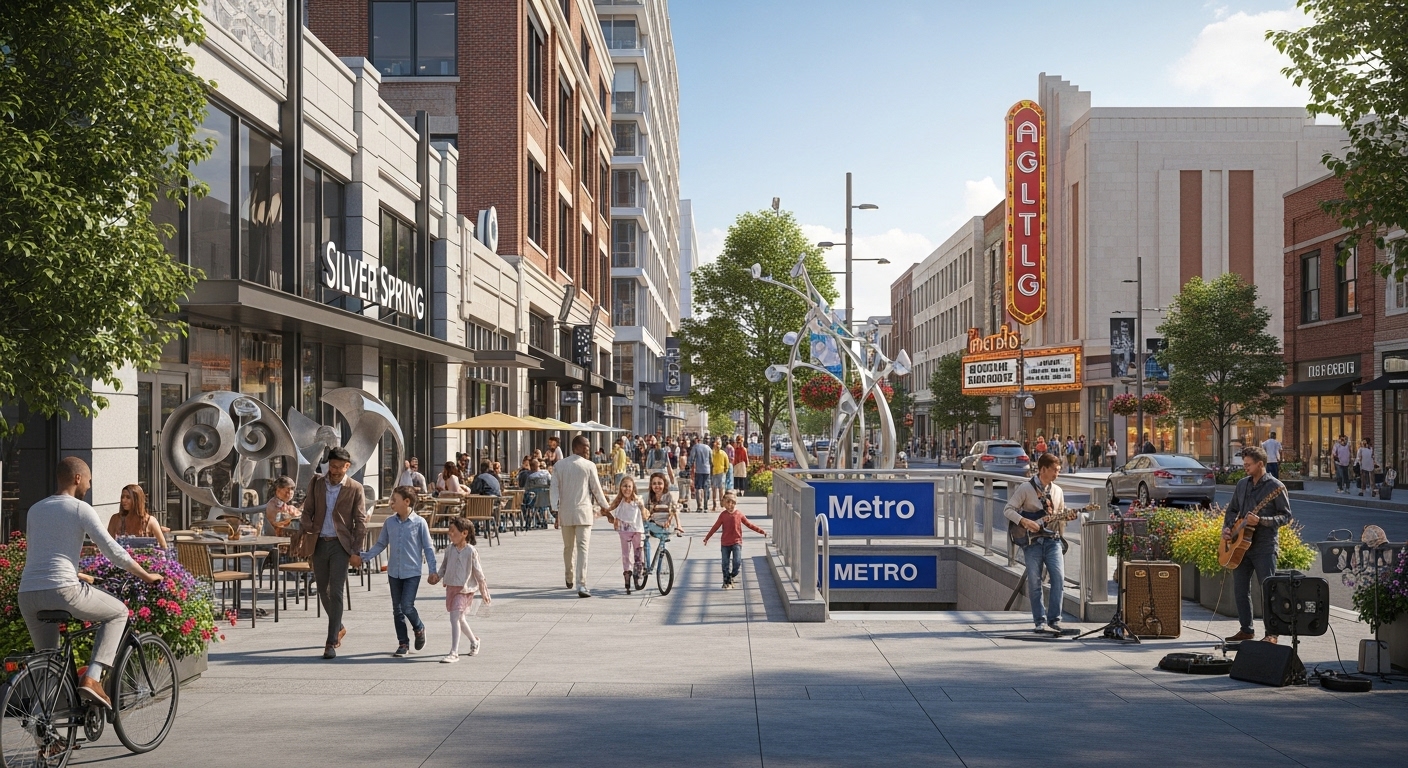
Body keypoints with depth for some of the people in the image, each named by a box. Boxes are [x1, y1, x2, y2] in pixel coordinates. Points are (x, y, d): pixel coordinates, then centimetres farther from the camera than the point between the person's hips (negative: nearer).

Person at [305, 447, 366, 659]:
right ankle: (339, 628, 35)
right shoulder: (316, 483, 6)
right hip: (319, 544, 4)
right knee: (323, 591, 13)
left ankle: (331, 643, -8)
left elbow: (360, 522, -4)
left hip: (340, 545, -4)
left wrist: (356, 552, -8)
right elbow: (308, 512, 12)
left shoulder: (355, 488, -4)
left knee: (336, 593, -10)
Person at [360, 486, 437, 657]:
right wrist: (364, 556, -1)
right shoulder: (389, 522, 4)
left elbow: (428, 548, -4)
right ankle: (403, 643, 18)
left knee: (407, 606, -12)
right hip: (394, 572, 5)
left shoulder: (419, 523, -8)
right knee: (397, 609, 8)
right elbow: (381, 544, 12)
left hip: (412, 572, -5)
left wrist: (432, 570, -8)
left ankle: (419, 629, 17)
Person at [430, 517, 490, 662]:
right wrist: (437, 576, -3)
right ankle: (474, 640, 44)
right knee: (460, 619, 20)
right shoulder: (450, 549, 3)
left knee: (454, 618, -15)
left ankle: (454, 653, -13)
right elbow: (444, 566, 15)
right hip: (450, 587, 7)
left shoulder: (471, 551, -12)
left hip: (464, 589, -7)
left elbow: (478, 571, -6)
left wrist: (483, 591, -3)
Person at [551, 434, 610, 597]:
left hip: (565, 512, 4)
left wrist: (556, 510, 2)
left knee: (568, 547, 20)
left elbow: (555, 489, 2)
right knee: (582, 547, -9)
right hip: (583, 511, -4)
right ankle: (581, 585, -18)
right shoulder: (589, 466, -4)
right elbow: (596, 489, 0)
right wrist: (605, 508, 11)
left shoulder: (559, 465, 6)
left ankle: (569, 579, 38)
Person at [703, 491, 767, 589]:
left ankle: (732, 576, 16)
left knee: (737, 563, -10)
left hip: (736, 542, 0)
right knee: (725, 564, 5)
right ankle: (726, 582, 17)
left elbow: (749, 524, 8)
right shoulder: (723, 515, 0)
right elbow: (715, 527, 3)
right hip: (725, 543, 0)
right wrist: (707, 537, 2)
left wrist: (762, 531, 8)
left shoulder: (739, 514, 2)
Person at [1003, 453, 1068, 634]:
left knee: (1059, 578, -10)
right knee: (1034, 582, -3)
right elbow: (1008, 510, -6)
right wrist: (1024, 521, -20)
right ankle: (1040, 621, 6)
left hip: (1052, 540, 3)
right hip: (1032, 541, -3)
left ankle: (1054, 620, -2)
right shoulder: (1026, 488, -3)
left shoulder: (1057, 491, 12)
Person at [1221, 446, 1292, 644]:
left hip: (1265, 546, -7)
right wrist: (1226, 528, 3)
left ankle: (1272, 633, 2)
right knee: (1240, 589, 9)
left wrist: (1261, 521, -21)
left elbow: (1286, 516, -9)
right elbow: (1232, 510, 21)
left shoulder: (1275, 487, -7)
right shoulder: (1242, 484, 12)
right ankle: (1246, 630, 19)